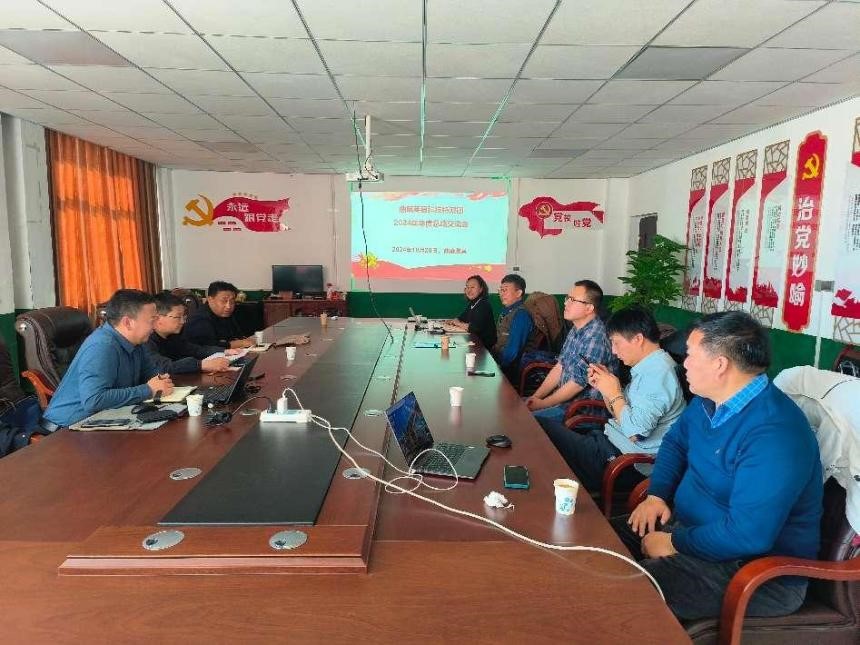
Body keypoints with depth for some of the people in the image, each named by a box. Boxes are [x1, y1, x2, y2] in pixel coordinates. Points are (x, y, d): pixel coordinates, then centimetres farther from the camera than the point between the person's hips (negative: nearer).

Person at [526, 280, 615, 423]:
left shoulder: (595, 338, -24)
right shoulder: (576, 330, 7)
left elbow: (578, 383, -22)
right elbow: (559, 367, 11)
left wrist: (542, 404, -12)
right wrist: (536, 396, 1)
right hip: (564, 397, 9)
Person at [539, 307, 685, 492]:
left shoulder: (657, 373, -20)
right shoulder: (647, 367, 12)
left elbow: (634, 433, -26)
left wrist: (614, 393, -14)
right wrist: (603, 387, 2)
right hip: (615, 442, 10)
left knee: (546, 429, -10)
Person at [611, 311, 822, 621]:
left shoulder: (774, 434, -30)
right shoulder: (709, 399, 1)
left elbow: (748, 535, -33)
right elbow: (675, 441, 18)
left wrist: (675, 544, -19)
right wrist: (657, 495, 2)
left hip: (757, 568, -9)